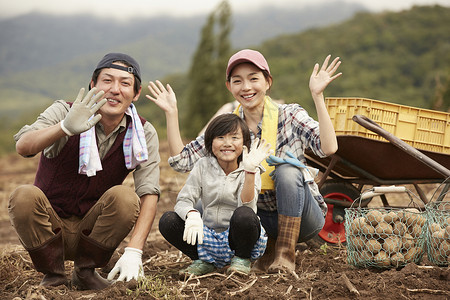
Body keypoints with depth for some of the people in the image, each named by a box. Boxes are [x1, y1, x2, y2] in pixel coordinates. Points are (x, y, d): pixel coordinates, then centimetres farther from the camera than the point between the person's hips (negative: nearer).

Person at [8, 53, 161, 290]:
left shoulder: (143, 134, -6)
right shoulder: (64, 112, -12)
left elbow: (149, 194, -16)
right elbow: (23, 146, -31)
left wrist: (134, 251, -31)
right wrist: (66, 127, -53)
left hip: (93, 232, 1)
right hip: (50, 224, -1)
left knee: (124, 196, -26)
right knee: (24, 196, -30)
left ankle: (85, 271, -5)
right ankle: (53, 275, -8)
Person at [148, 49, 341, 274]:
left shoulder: (289, 116, -9)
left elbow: (328, 148, -26)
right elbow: (181, 160, -5)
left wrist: (317, 96, -30)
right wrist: (171, 113, -9)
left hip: (302, 218, -4)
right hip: (263, 218, 4)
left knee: (287, 169, -31)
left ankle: (285, 253, -19)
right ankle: (268, 249, -1)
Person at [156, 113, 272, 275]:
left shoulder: (251, 171, -5)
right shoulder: (203, 166, 2)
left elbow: (246, 205, -23)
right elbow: (183, 200, -6)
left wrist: (250, 171, -36)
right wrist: (192, 214, -29)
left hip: (238, 237, -2)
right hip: (209, 237, 2)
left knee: (244, 214, -35)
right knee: (167, 221, -20)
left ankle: (242, 258, -4)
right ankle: (205, 261, 3)